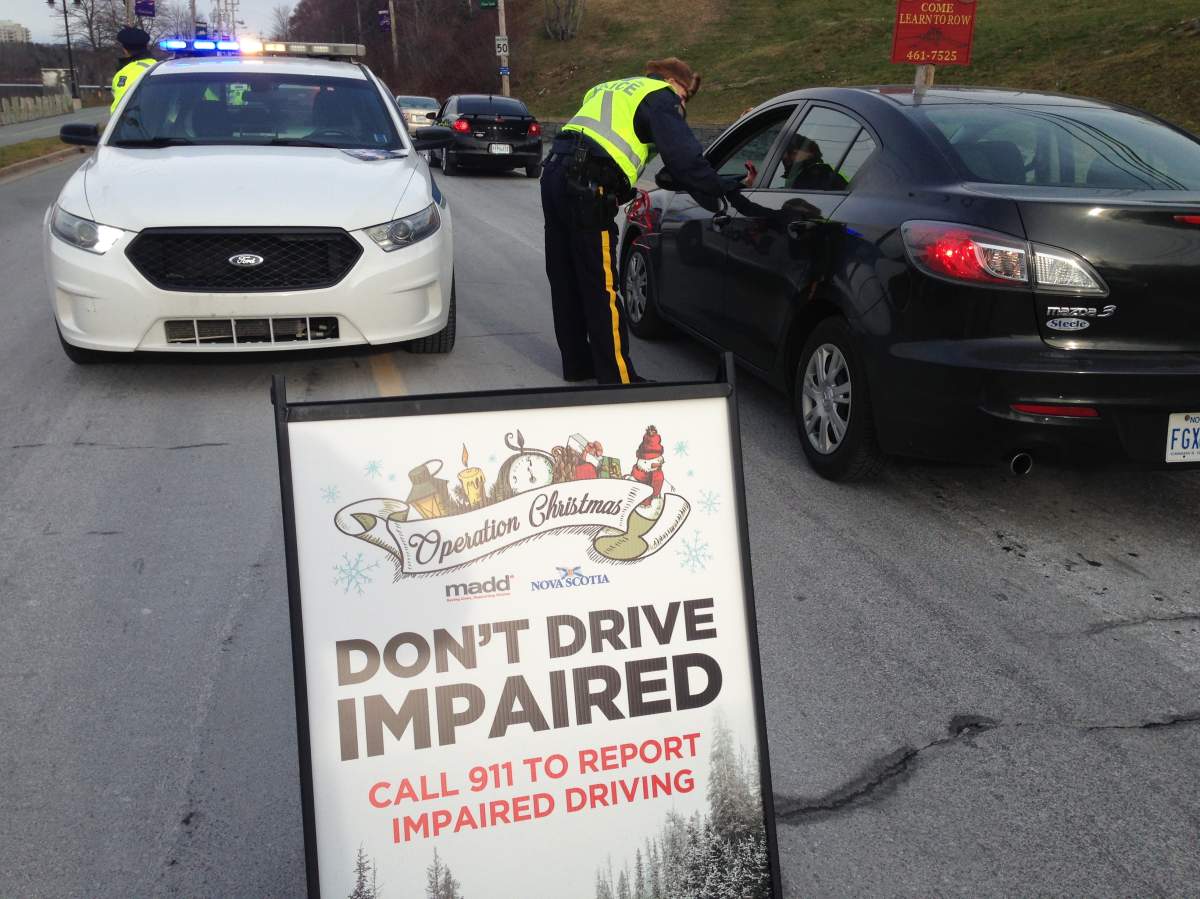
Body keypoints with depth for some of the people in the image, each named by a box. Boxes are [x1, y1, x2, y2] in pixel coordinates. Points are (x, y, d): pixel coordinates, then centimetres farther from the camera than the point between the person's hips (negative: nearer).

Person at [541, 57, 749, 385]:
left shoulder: (609, 88, 30)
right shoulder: (661, 97, 3)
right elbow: (685, 158, -9)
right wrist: (727, 191, -3)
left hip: (555, 170, 9)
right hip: (587, 187, -9)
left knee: (566, 280, 15)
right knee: (601, 288, -5)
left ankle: (577, 364, 26)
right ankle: (618, 377, 0)